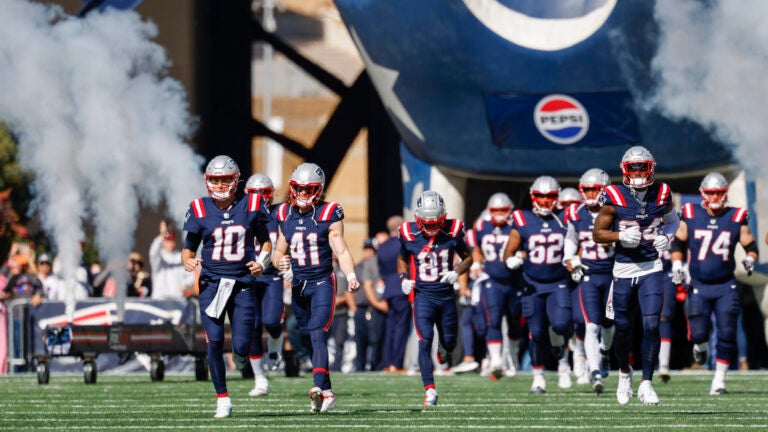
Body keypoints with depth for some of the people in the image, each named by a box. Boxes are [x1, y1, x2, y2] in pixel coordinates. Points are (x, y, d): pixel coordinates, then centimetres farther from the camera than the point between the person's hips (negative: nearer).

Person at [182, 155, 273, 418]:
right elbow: (189, 247, 9)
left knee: (241, 348, -5)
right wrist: (188, 261, -13)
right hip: (211, 284, 0)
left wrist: (262, 261, -5)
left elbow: (265, 241, 14)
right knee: (215, 342, -10)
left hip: (242, 284, 0)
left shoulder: (252, 206, 2)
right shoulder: (199, 210, 2)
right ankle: (223, 400, 3)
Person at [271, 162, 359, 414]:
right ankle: (327, 394, 19)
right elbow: (279, 251, 14)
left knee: (317, 333, -21)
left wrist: (351, 276, -24)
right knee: (308, 338, 9)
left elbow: (341, 251, -8)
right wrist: (278, 262, -10)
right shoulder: (284, 215, 7)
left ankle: (319, 387, -33)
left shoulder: (329, 215, -6)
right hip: (298, 286, 5)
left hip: (322, 282, -5)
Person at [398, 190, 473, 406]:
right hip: (422, 295, -1)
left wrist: (456, 273, -11)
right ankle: (430, 390, -14)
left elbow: (467, 257, 8)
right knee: (425, 340, -15)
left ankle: (443, 348, 50)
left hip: (446, 295, 2)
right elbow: (402, 259, 14)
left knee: (449, 342, 10)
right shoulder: (409, 234, -5)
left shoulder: (452, 232, -5)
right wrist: (404, 278, -4)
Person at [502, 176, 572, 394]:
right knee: (536, 333, 1)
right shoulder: (522, 222, -2)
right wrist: (512, 259, -19)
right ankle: (538, 378, 17)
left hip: (558, 284, 0)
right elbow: (508, 253, 2)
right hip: (532, 285, 0)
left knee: (561, 324, -21)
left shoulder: (564, 221, 1)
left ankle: (562, 360, 7)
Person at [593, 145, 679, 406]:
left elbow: (672, 219, 21)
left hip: (652, 269, 1)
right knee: (623, 328, 7)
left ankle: (646, 384, -6)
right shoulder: (614, 198, -6)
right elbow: (597, 234, -2)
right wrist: (620, 236, -19)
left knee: (651, 324, -12)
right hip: (624, 269, -1)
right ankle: (624, 372, 34)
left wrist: (667, 236, 0)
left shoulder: (662, 195, 1)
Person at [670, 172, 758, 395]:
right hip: (698, 286, 0)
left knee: (727, 334, -7)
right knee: (698, 333, -8)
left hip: (725, 287, 0)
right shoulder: (691, 216, -1)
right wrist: (677, 265, -6)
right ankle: (700, 345, 31)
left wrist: (750, 259, -14)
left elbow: (750, 246, 7)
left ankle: (719, 378, 6)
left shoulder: (736, 218, 0)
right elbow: (678, 243, 9)